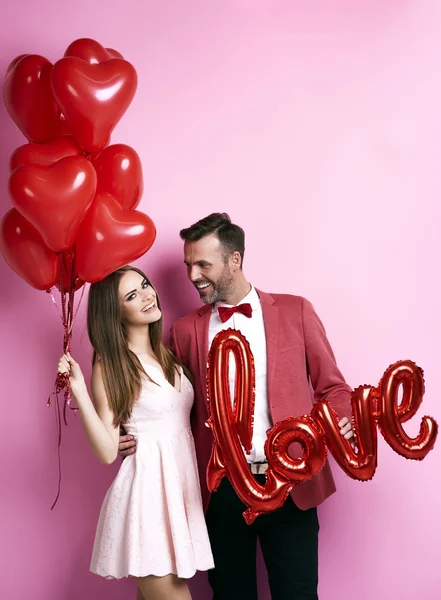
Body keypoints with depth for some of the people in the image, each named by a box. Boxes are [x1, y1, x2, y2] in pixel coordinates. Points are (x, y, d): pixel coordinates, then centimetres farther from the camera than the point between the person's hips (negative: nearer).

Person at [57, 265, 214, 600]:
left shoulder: (165, 353, 9)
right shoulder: (110, 365, -9)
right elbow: (107, 452, -15)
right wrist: (78, 389, -22)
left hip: (182, 485, 6)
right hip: (147, 492, -6)